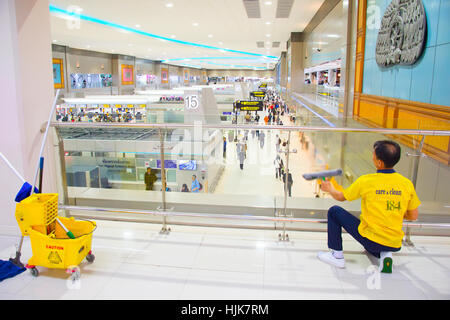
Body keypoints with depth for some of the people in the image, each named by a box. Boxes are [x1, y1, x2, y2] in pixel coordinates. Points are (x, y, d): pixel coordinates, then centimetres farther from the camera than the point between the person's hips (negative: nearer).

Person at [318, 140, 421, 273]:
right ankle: (384, 254, 8)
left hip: (371, 240, -5)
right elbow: (413, 216, 5)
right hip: (395, 245, 5)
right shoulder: (407, 183, -5)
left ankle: (337, 256, 11)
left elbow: (341, 197, 2)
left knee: (334, 211, 9)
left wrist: (329, 189, 23)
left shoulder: (366, 181, -14)